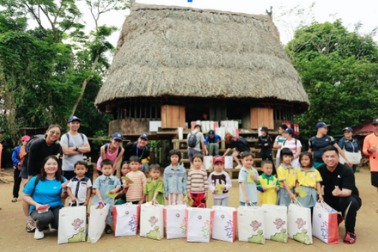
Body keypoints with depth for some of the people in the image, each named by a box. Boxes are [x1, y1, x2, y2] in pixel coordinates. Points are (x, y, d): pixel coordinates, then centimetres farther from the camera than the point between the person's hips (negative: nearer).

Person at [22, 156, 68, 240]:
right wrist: (36, 204, -12)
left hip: (56, 207, 2)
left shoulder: (61, 180, 2)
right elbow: (25, 196, 3)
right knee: (47, 217, -37)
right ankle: (39, 228, 4)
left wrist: (64, 189, -21)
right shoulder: (36, 180, -2)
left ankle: (52, 225, 15)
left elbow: (63, 197, 0)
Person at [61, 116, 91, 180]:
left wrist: (76, 148, -13)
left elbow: (88, 149, -1)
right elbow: (66, 151, -13)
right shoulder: (65, 137, -1)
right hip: (68, 168, -4)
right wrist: (81, 150, -4)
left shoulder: (83, 136, 12)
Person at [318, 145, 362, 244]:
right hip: (330, 201, 4)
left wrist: (339, 193, -52)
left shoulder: (346, 171, -20)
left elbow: (347, 192, -30)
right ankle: (336, 219, 14)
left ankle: (350, 232, -11)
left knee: (350, 202, -38)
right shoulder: (320, 170, -7)